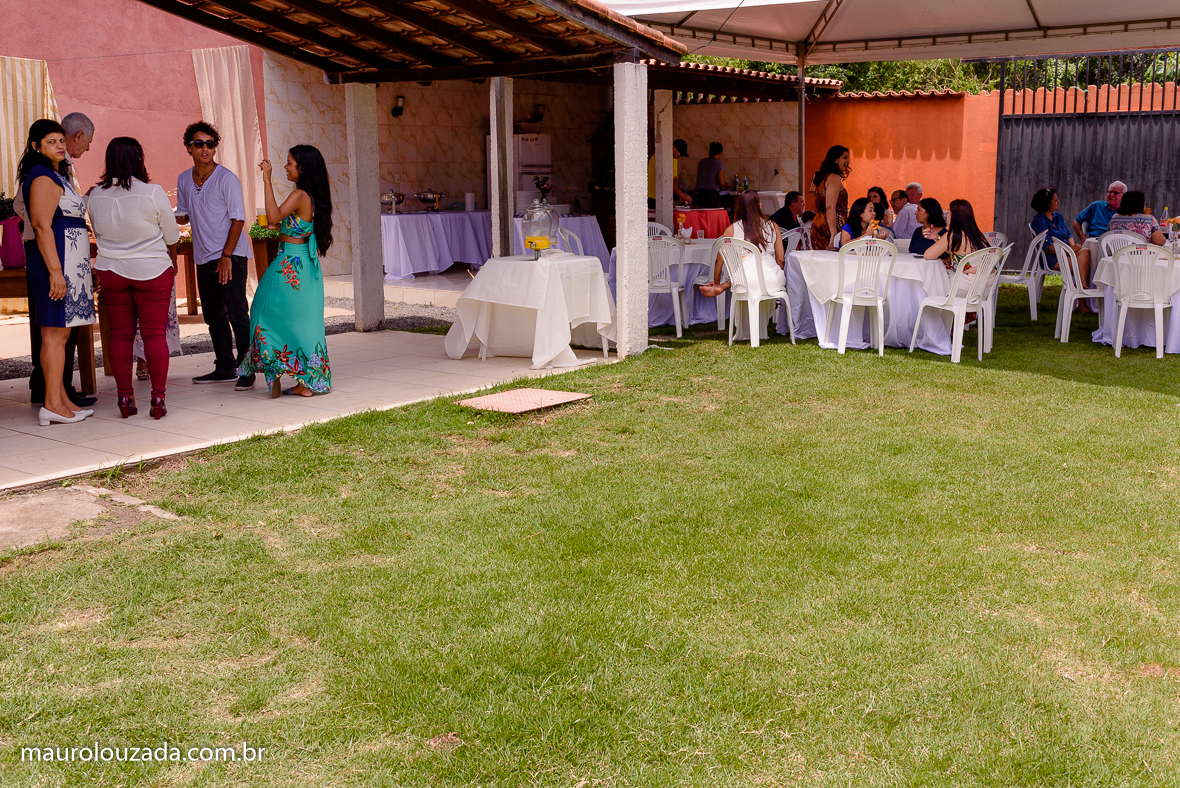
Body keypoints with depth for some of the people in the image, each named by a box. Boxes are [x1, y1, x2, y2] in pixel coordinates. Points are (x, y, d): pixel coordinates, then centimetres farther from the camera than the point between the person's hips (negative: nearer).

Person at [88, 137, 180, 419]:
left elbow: (98, 232, 11)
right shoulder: (153, 192, -14)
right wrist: (172, 262, 15)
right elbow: (171, 236, -4)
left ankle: (125, 398, 11)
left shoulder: (96, 195, -2)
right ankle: (158, 399, 1)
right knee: (155, 334, 1)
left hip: (111, 271, 4)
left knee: (120, 335, 9)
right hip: (152, 271, -3)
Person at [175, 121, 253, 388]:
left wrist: (226, 256, -17)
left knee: (237, 313, -9)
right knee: (212, 315, 10)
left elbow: (238, 219, -11)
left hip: (231, 255, -7)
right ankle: (225, 367, 19)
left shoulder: (227, 179, -9)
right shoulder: (183, 180, 10)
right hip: (203, 256, 7)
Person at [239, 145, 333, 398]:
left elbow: (273, 217, -30)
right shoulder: (315, 196, 9)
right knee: (305, 320, 11)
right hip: (308, 265, 8)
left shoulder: (299, 195, -16)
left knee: (271, 315, 5)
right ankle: (308, 382, 13)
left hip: (289, 266, -8)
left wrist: (267, 181, -27)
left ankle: (275, 376, 5)